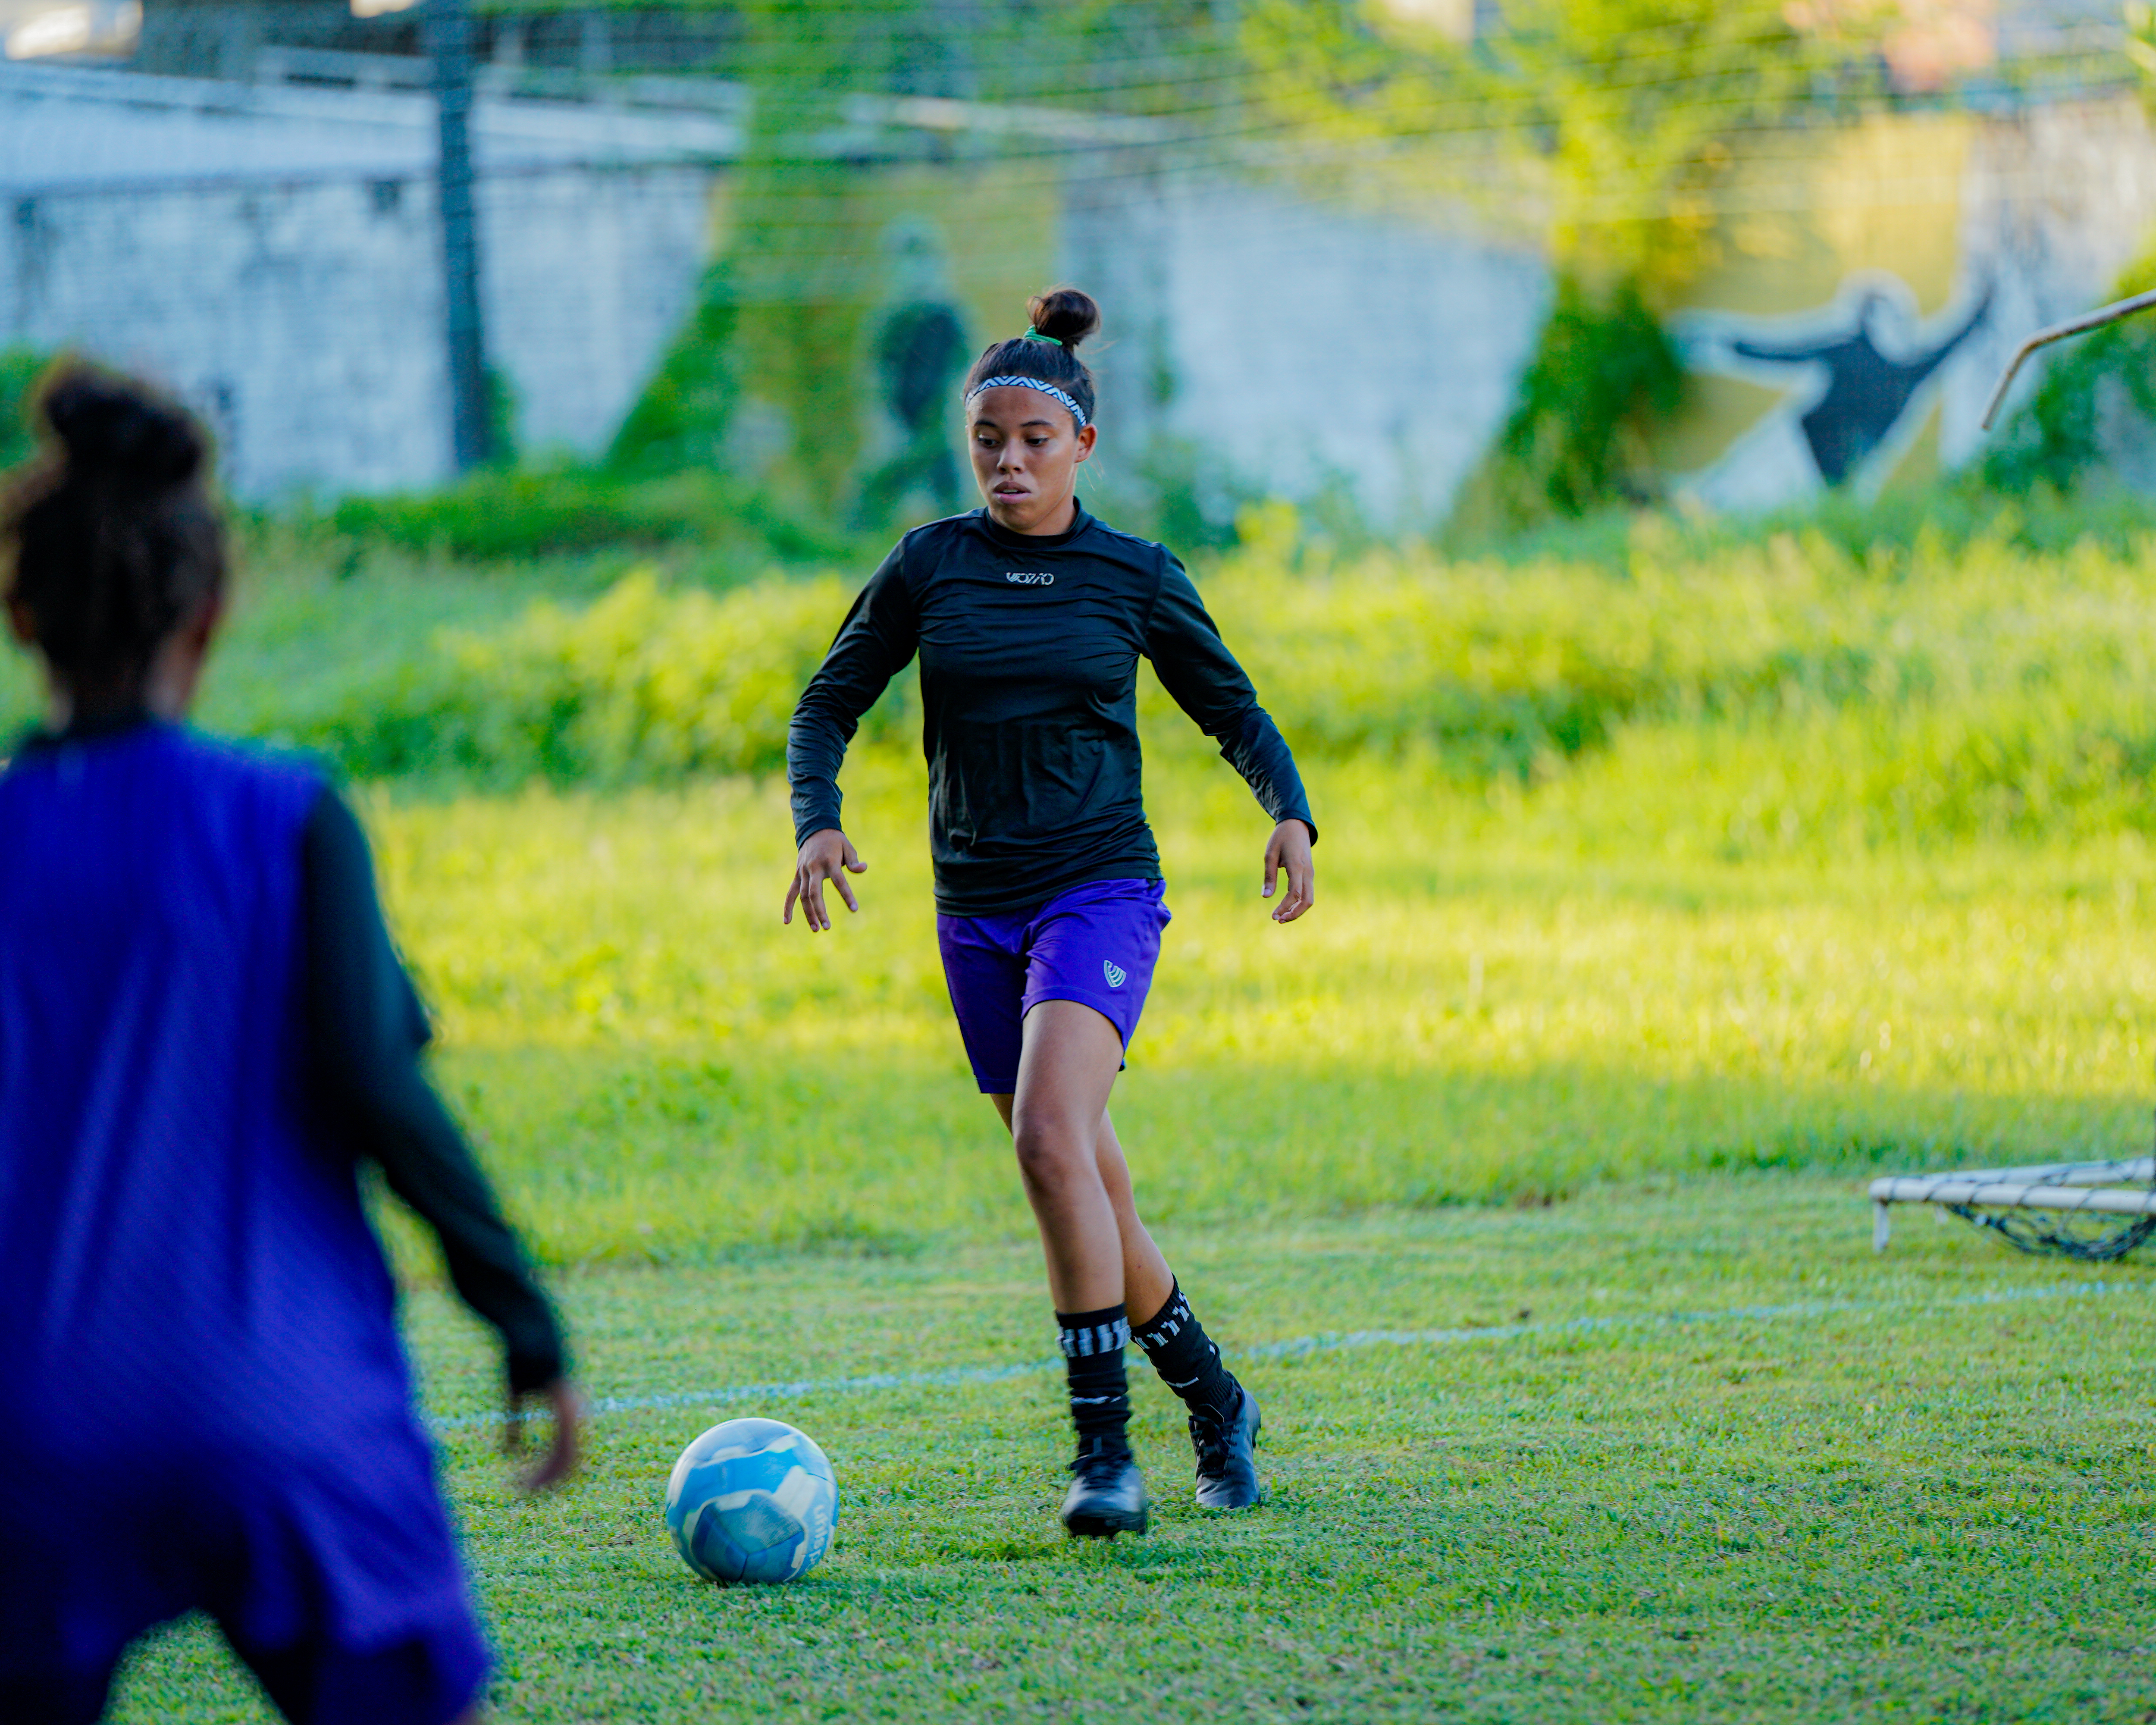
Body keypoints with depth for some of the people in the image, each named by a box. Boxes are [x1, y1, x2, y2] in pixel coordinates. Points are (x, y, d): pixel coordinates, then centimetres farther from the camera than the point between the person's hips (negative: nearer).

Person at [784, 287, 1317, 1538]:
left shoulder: (1135, 576, 1)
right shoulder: (929, 567, 4)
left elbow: (1233, 710, 11)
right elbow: (830, 704, 10)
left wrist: (1293, 816, -7)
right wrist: (819, 820, -8)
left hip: (1102, 888, -4)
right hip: (977, 909, 4)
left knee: (1050, 1135, -25)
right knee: (1090, 1189, 8)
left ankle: (1106, 1449, -23)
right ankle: (1216, 1401, 28)